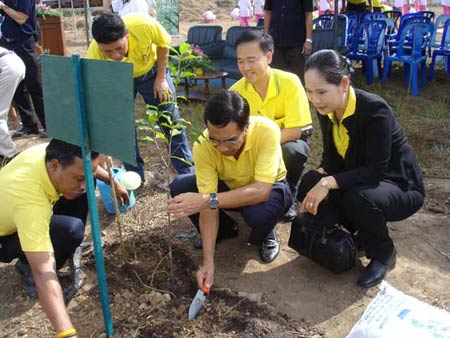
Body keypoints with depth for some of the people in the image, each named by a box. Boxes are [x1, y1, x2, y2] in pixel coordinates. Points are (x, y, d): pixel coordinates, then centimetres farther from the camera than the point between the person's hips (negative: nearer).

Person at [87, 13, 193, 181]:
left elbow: (163, 43, -15)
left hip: (151, 70, 0)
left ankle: (187, 172, 19)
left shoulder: (144, 25, -40)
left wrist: (161, 78, -13)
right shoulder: (94, 55, -37)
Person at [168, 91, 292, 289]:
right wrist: (208, 262, -32)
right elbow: (209, 206, -27)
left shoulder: (266, 131, -36)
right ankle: (225, 231, 5)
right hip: (229, 187, 3)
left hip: (269, 187, -3)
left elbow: (261, 191, -41)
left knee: (258, 212, -38)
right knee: (179, 187, -20)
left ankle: (265, 236, 1)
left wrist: (208, 200, -49)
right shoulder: (203, 146, -29)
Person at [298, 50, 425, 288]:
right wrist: (319, 180, -21)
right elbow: (332, 157, -1)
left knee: (357, 198, -37)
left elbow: (376, 170, -30)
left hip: (401, 186, -7)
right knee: (310, 185, -15)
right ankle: (364, 232, 11)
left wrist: (329, 182, -36)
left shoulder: (375, 110, -28)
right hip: (358, 180, 7)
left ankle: (384, 254, -4)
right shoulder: (326, 109, -7)